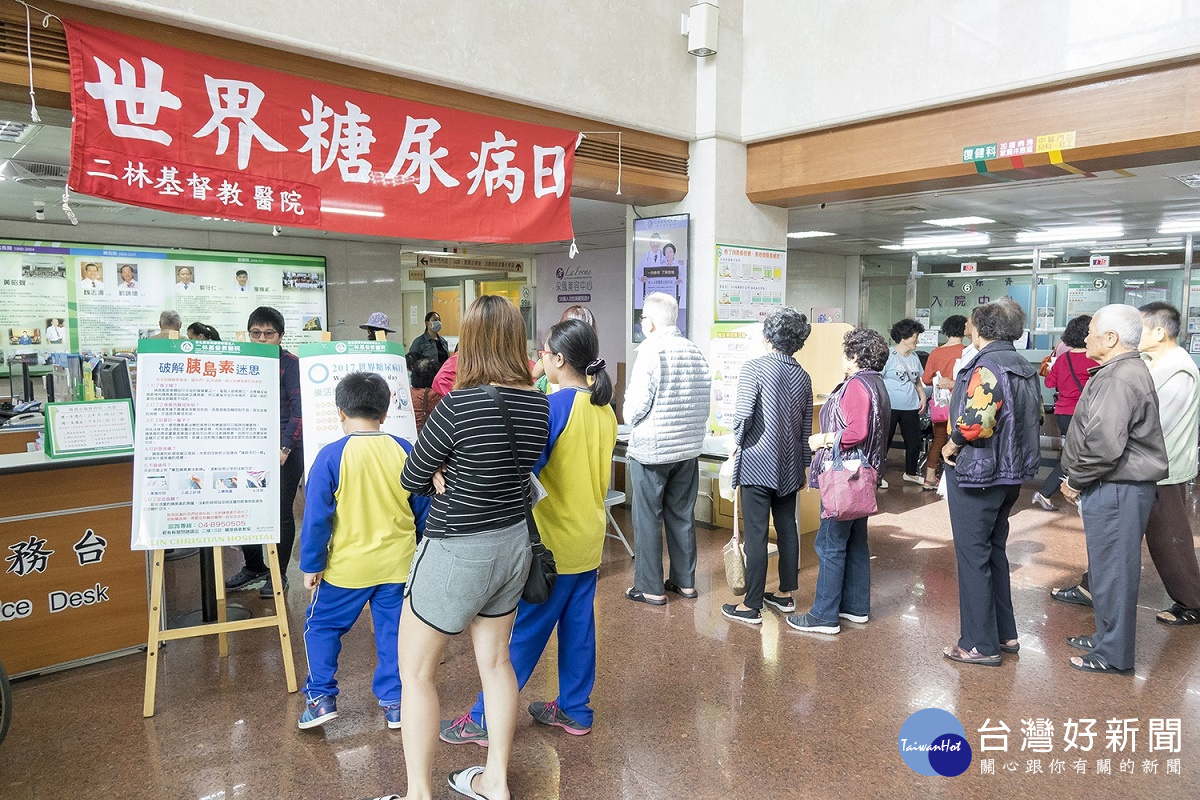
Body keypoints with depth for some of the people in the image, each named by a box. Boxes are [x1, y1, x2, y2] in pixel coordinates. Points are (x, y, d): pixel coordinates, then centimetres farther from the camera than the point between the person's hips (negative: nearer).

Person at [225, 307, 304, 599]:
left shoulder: (290, 364, -7)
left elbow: (299, 409, -12)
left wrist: (284, 448, -19)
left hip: (285, 450, -5)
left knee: (281, 512, 4)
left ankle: (278, 575, 19)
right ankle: (254, 568, 29)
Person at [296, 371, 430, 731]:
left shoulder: (331, 455, -13)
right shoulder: (404, 451, -4)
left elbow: (316, 517, -10)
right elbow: (423, 509, 5)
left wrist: (311, 565, 0)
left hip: (347, 566, -3)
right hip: (398, 564, 3)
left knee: (321, 625, 18)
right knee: (393, 631, 15)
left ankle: (321, 697, 17)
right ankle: (394, 702, 21)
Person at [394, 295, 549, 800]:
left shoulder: (458, 406, -23)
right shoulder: (538, 404, -4)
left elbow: (412, 480, -11)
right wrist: (456, 475, -3)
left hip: (457, 553, -7)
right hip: (512, 543, 7)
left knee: (415, 672, 11)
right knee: (495, 661, 20)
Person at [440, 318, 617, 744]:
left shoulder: (555, 406, -19)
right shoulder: (604, 409, 4)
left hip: (555, 541, -7)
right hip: (590, 536, 7)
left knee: (525, 631, 2)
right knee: (578, 626, 16)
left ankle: (485, 718, 14)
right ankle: (575, 710, 28)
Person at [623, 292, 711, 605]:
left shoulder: (650, 353, -16)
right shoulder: (696, 353, 4)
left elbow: (633, 411, -17)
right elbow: (705, 406, 9)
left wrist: (630, 418, 4)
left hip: (651, 450, -6)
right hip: (689, 449, 7)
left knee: (648, 519, 4)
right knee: (682, 516, 15)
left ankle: (650, 588, 12)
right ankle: (685, 582, 24)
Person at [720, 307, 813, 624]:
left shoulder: (754, 367, -11)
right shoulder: (803, 376, 7)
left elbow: (743, 415, -19)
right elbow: (807, 427, 12)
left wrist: (737, 442, -1)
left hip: (758, 463, -6)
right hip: (789, 466, 6)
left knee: (756, 535, -2)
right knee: (787, 528, 16)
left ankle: (751, 606, 6)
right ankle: (785, 594, 28)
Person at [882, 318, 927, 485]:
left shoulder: (914, 357, 11)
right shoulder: (888, 356, -11)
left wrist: (922, 396, 7)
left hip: (911, 407, 7)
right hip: (890, 407, -6)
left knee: (914, 441, 12)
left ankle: (911, 472, 30)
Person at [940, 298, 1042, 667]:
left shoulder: (986, 368, -20)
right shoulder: (1025, 368, 9)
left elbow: (976, 423, -30)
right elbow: (1034, 419, 16)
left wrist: (952, 445, -13)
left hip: (976, 474, -9)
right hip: (1010, 474, 9)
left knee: (973, 557, 1)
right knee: (995, 551, 19)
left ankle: (980, 645, 9)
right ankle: (1005, 633, 29)